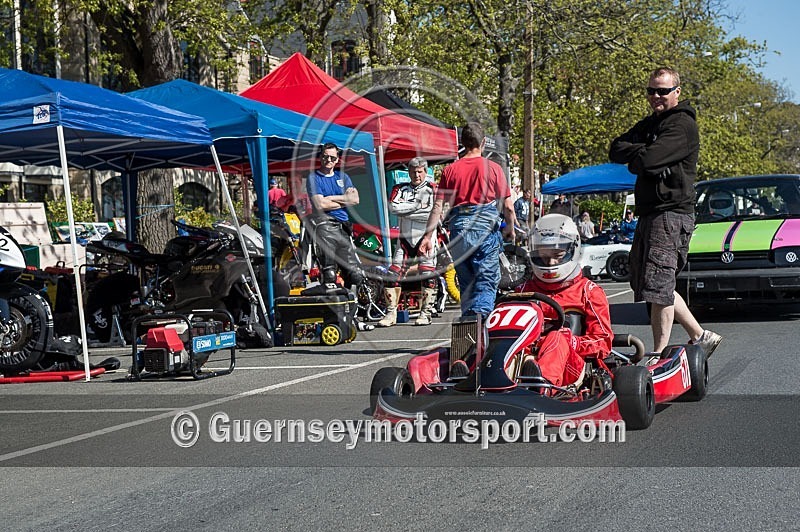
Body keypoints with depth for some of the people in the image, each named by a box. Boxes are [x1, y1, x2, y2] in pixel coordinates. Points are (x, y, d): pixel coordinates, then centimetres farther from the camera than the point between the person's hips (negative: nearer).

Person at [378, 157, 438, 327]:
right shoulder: (400, 189, 11)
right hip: (405, 238, 3)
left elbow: (433, 214, -13)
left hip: (426, 238, -3)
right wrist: (417, 205, -10)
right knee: (393, 275, -2)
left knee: (427, 276, -8)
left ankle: (426, 313, 2)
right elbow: (393, 207, -7)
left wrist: (405, 211, -9)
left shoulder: (432, 189, 2)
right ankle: (391, 314, 5)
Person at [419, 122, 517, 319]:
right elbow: (507, 205, -2)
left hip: (459, 227, 3)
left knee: (466, 283, 16)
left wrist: (428, 236, 3)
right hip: (486, 226, -3)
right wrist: (510, 227, 16)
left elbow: (438, 206, 0)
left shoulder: (450, 170, 5)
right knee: (487, 282, -1)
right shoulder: (492, 167, 0)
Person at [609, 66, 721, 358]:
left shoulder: (682, 125, -9)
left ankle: (660, 355, -3)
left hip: (672, 214, -10)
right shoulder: (649, 124, 21)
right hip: (648, 214, 10)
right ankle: (700, 336, 24)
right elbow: (616, 150, 10)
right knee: (652, 284, 14)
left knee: (658, 285, -11)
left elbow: (647, 160, -21)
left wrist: (634, 157, 0)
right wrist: (641, 152, -7)